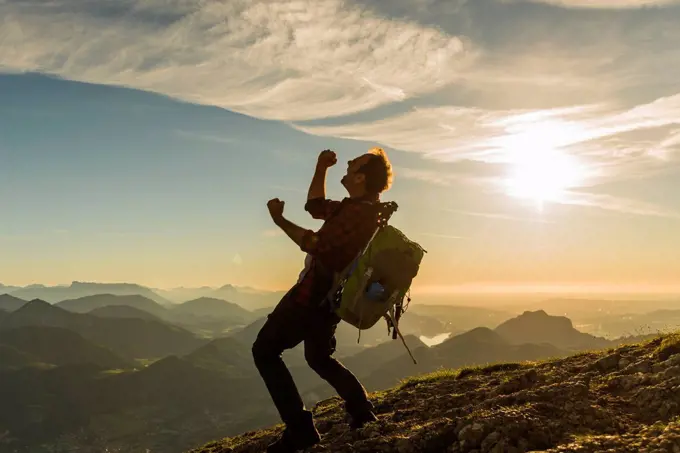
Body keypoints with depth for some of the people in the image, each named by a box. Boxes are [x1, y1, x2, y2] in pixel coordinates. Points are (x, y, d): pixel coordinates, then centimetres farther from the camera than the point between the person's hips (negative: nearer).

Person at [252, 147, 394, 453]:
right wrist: (321, 168, 10)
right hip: (328, 297, 10)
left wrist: (280, 221, -23)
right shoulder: (363, 208, 10)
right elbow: (315, 206, 18)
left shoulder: (358, 213, -23)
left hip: (313, 295, -10)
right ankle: (362, 410, 27)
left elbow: (317, 245, -29)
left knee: (264, 351, -2)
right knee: (319, 358, 27)